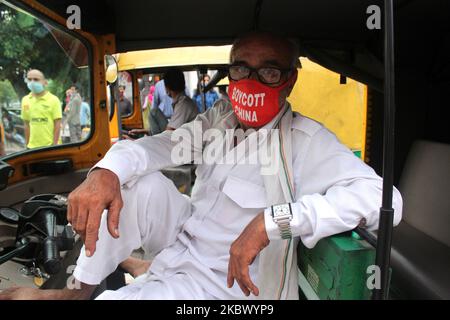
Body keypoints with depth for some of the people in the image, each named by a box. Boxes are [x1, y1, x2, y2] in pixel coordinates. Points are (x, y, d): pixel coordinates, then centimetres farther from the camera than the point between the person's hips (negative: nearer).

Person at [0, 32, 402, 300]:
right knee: (144, 182, -19)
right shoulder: (222, 116, 0)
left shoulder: (303, 140, -19)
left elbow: (382, 197, -31)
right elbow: (166, 144, -10)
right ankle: (78, 288, -3)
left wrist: (271, 220, -41)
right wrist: (106, 172, -33)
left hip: (217, 279, -5)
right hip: (183, 236, 6)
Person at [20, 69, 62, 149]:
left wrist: (54, 145, -12)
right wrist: (27, 144, 9)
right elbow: (27, 125, 11)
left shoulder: (53, 100, -7)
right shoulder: (25, 100, 6)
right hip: (32, 147, 4)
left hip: (50, 145, -4)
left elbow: (57, 124, -8)